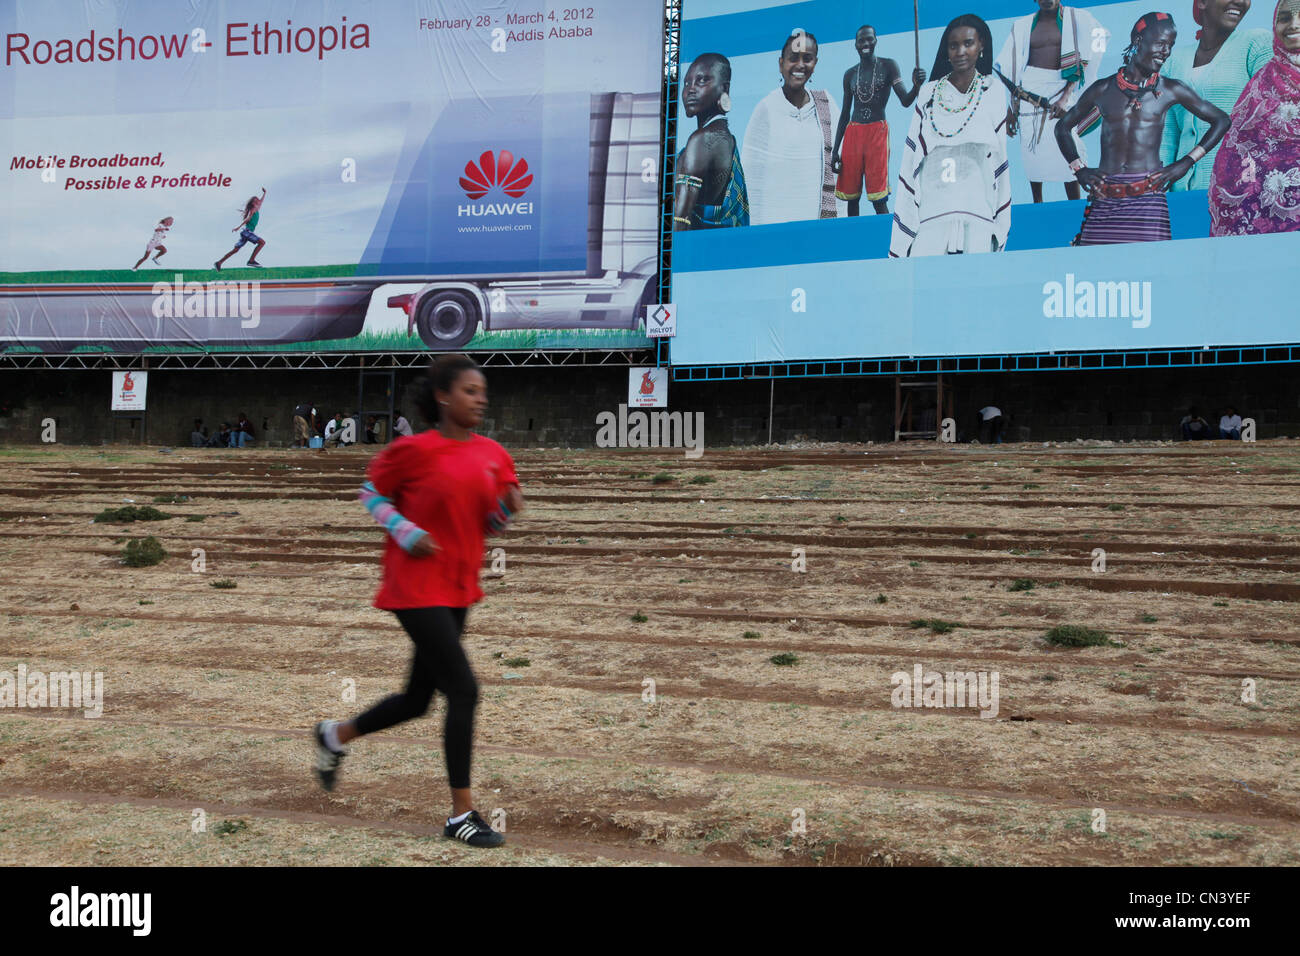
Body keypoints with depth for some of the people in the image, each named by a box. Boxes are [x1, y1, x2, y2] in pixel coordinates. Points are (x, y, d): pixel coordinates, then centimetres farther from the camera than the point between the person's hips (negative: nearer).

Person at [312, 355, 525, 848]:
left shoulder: (493, 455, 6)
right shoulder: (416, 450, -11)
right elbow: (372, 492, 1)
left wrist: (509, 506, -7)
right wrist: (406, 533, -13)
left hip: (458, 590, 7)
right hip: (417, 589, -7)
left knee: (417, 700, 16)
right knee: (463, 690, -13)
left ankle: (334, 735, 42)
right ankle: (462, 814, -1)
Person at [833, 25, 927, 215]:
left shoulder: (888, 66, 1)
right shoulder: (850, 74, 12)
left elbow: (905, 101, -8)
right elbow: (845, 114, 15)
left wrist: (917, 85, -31)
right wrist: (836, 150, 9)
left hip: (877, 132, -4)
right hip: (853, 133, 4)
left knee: (878, 198, -11)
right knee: (851, 195, 4)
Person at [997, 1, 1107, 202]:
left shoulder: (1077, 19, 6)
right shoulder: (1023, 25, 11)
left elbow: (1079, 62, -2)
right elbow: (1014, 69, 9)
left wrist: (1065, 97, -16)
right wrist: (1012, 108, 2)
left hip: (1062, 87, -2)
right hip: (1030, 90, 2)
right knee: (1033, 150, -3)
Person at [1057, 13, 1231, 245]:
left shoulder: (1170, 91, 9)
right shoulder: (1102, 90, 10)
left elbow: (1221, 120, 17)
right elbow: (1063, 126, 23)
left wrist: (1186, 163, 7)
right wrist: (1079, 169, 10)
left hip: (1148, 199, -1)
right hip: (1105, 199, 1)